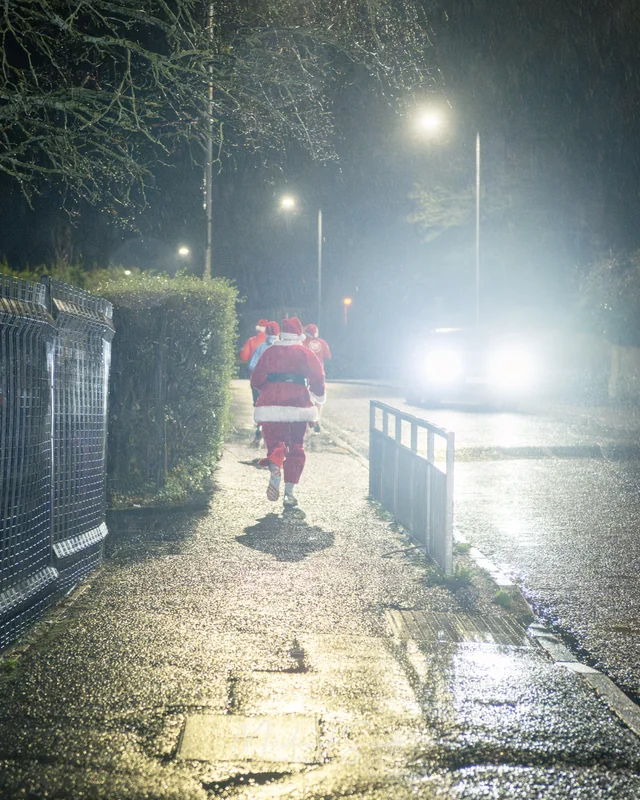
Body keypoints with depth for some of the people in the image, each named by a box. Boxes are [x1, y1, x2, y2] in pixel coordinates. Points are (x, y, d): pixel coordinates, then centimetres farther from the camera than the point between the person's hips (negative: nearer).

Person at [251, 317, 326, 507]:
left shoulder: (269, 352, 9)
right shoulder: (304, 353, 6)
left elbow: (256, 380, 8)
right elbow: (318, 375, -3)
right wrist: (319, 396, 16)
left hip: (271, 404, 1)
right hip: (298, 403, 0)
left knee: (275, 442, 7)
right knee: (296, 447, 10)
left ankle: (275, 470, -29)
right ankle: (289, 493, 4)